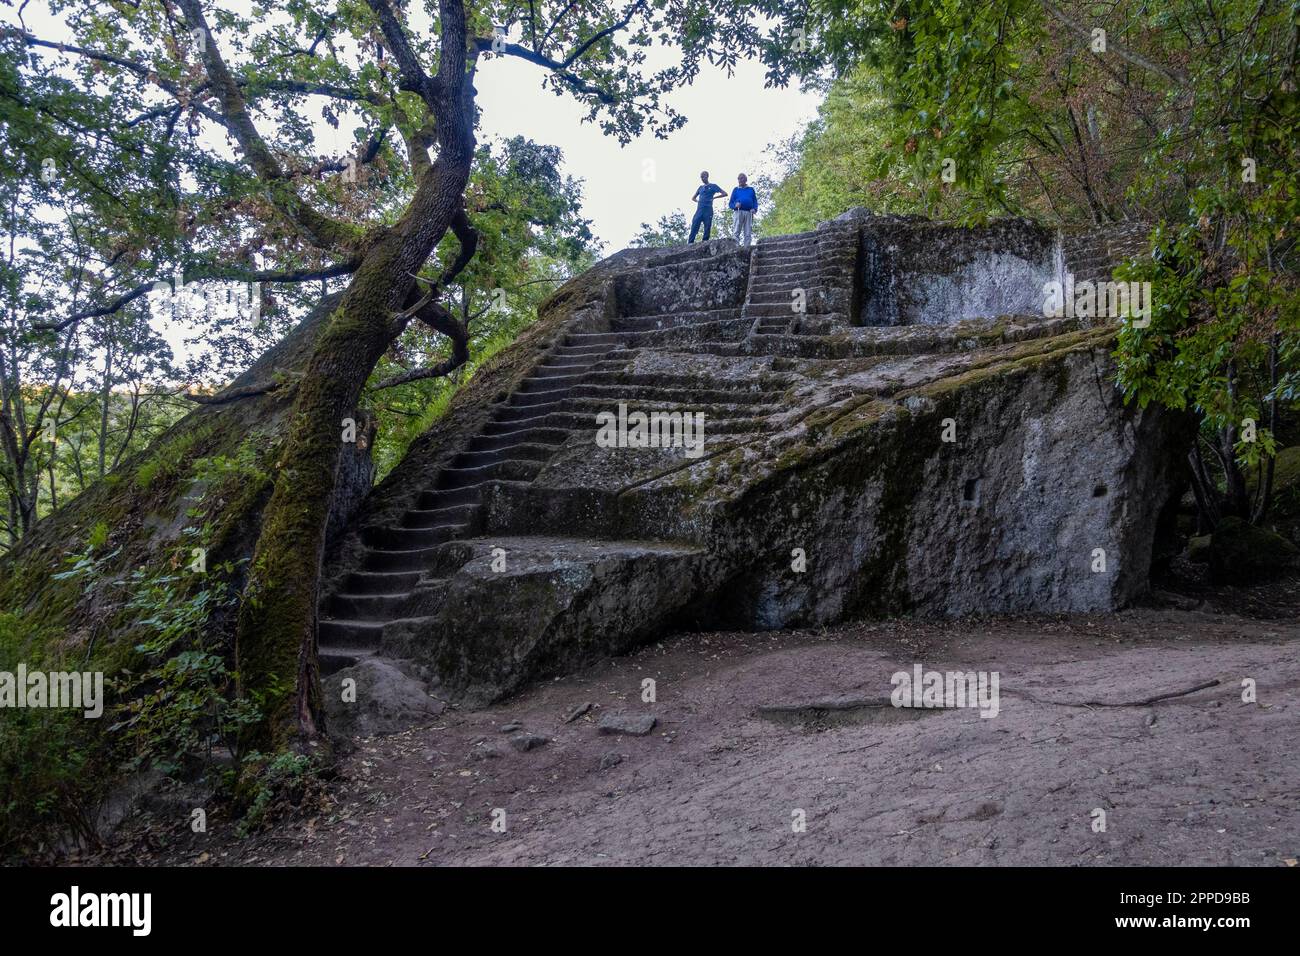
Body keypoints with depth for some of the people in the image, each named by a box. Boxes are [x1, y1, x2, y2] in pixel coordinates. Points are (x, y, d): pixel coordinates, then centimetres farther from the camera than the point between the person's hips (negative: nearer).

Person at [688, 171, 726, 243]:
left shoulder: (713, 186, 9)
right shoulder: (700, 188, 21)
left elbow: (724, 193, 4)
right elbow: (693, 198, 31)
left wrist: (714, 197, 1)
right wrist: (699, 201, 12)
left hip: (708, 210, -3)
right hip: (699, 209, 3)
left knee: (707, 227, -5)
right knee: (694, 227, -7)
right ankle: (690, 243, -12)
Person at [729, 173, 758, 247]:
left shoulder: (751, 189, 20)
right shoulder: (736, 190, 18)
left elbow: (755, 201, 17)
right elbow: (730, 203, 14)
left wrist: (754, 209, -4)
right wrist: (735, 205, -9)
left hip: (749, 213, 1)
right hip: (739, 212, -1)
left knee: (748, 234, -5)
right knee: (736, 232, -13)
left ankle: (746, 249, -7)